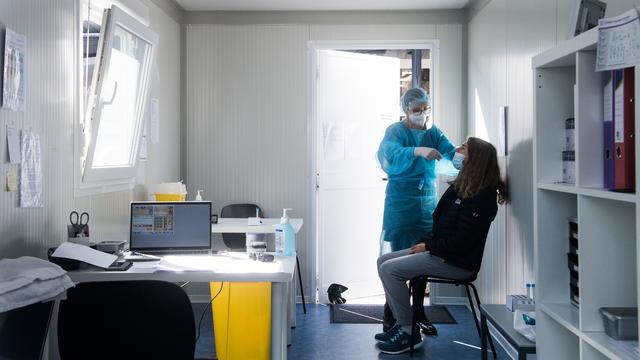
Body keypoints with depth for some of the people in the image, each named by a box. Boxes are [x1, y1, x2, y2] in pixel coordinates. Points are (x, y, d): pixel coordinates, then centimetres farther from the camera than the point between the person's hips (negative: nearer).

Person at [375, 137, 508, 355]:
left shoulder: (482, 197, -18)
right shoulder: (461, 186, 12)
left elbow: (463, 241, -22)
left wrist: (428, 245, -14)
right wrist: (426, 242, 3)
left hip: (457, 263, -10)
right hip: (440, 251, 10)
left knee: (389, 269, -17)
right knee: (384, 261, 7)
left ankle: (409, 332, -6)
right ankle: (401, 323, 9)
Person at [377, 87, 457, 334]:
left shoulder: (432, 132, 7)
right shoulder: (396, 131, -6)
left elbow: (451, 152, -9)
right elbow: (393, 154, -27)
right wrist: (419, 151, -45)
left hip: (427, 203, 5)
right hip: (400, 205, -5)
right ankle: (390, 316, 9)